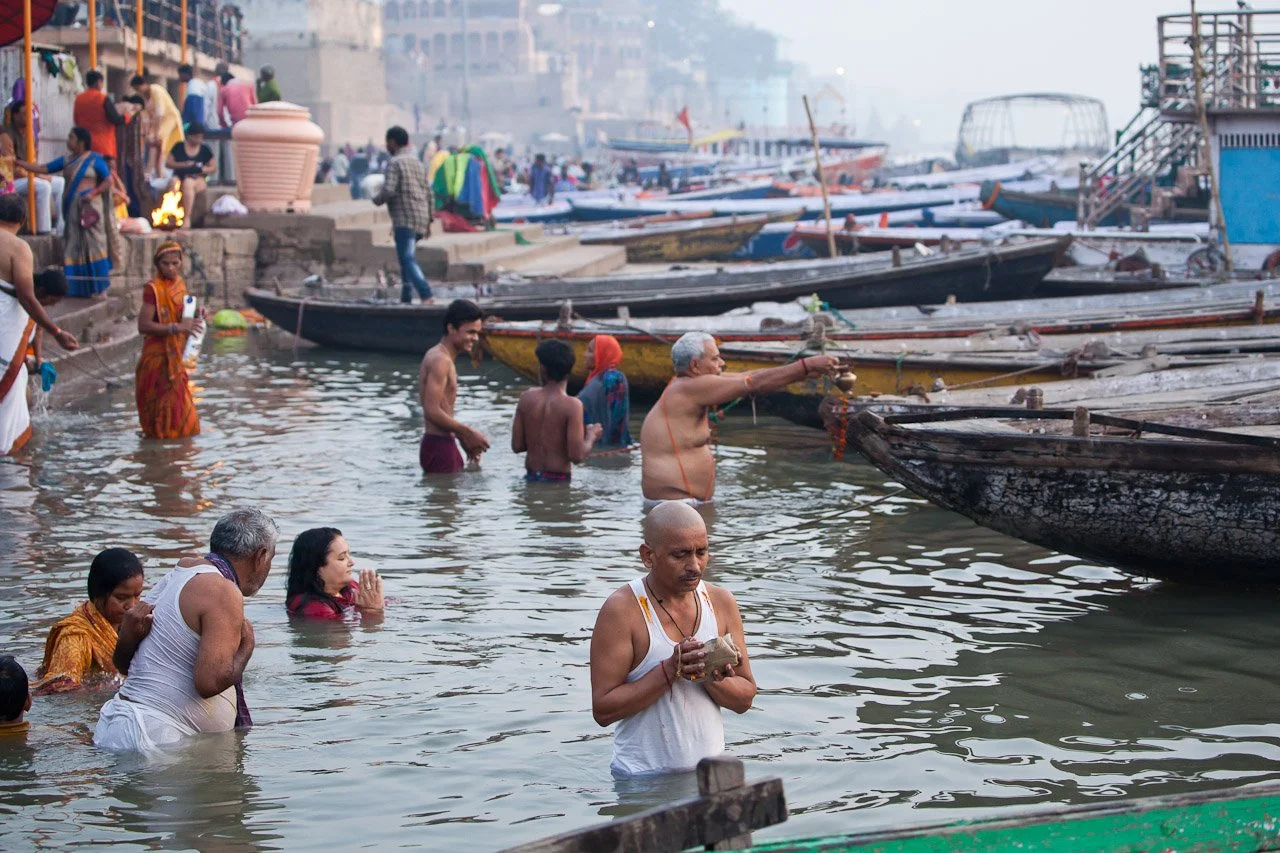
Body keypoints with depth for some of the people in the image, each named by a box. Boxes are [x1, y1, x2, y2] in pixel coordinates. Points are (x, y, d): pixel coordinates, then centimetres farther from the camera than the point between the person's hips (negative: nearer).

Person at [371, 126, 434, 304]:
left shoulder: (395, 163, -7)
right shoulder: (417, 163, 18)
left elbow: (389, 190, -18)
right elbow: (428, 192, 19)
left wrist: (377, 199, 3)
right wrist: (429, 220, 22)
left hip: (404, 219, -8)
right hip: (421, 219, 9)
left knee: (407, 259, -14)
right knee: (407, 257, 16)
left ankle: (426, 295, -29)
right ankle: (406, 298, 15)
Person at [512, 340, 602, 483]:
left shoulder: (526, 399, -1)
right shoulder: (572, 405, -13)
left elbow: (517, 446, 3)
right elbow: (577, 456, -16)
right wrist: (591, 436, 3)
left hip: (531, 477, 4)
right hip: (558, 481, -4)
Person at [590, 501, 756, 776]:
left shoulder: (721, 602, 4)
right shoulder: (622, 610, -12)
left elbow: (745, 700, 7)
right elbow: (602, 709, -15)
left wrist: (712, 678, -14)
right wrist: (669, 671, -21)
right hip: (643, 778, -3)